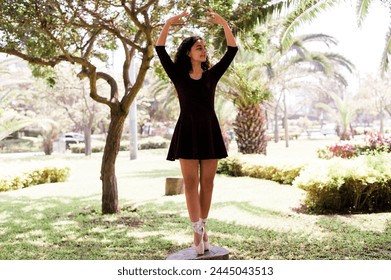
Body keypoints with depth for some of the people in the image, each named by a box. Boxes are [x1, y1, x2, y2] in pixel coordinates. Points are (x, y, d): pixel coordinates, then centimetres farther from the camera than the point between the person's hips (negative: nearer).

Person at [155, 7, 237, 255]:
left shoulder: (212, 75, 10)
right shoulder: (178, 75, 6)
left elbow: (232, 50, 4)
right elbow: (160, 49, -2)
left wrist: (223, 23, -5)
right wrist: (169, 23, -10)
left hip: (210, 131, 2)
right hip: (188, 131, -2)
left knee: (207, 182, 3)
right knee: (191, 182, -5)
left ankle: (202, 227, 13)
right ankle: (198, 231, -4)